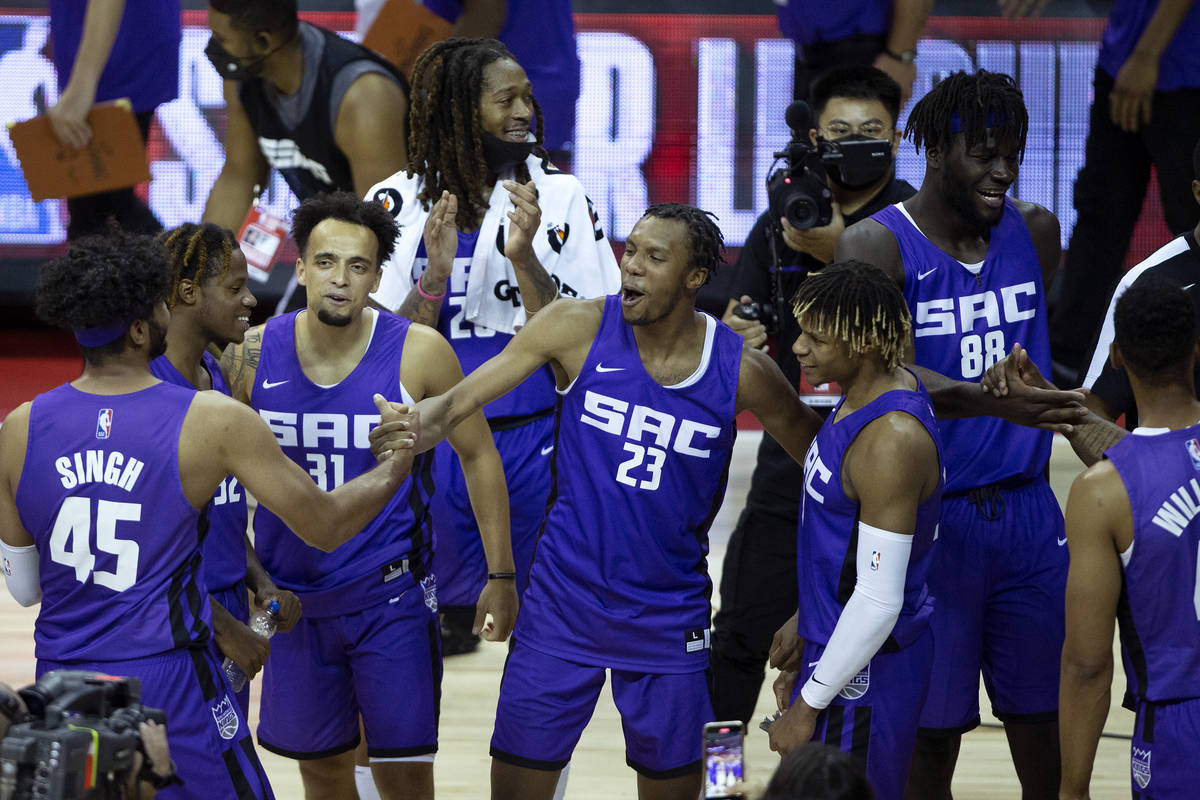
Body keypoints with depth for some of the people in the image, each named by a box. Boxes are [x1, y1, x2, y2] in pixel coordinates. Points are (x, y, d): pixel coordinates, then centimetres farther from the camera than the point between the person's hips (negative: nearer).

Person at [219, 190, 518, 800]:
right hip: (291, 596, 3)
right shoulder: (253, 355, -5)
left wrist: (500, 575, 0)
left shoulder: (419, 354, -11)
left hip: (390, 596, -2)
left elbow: (478, 456, 0)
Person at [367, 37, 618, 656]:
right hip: (432, 438, 0)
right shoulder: (399, 202, 0)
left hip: (532, 440, 0)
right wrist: (435, 273, -17)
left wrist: (524, 257, -19)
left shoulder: (559, 197, 0)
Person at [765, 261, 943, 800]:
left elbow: (879, 599, -26)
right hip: (835, 641, 10)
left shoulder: (891, 442, -27)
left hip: (867, 671, -10)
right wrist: (807, 627, 23)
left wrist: (810, 705, -20)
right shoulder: (864, 397, 4)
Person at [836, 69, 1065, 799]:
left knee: (1047, 730, 7)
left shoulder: (1036, 232, 7)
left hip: (1027, 513, 5)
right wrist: (990, 397, -41)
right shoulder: (877, 246, -11)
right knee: (931, 738, 2)